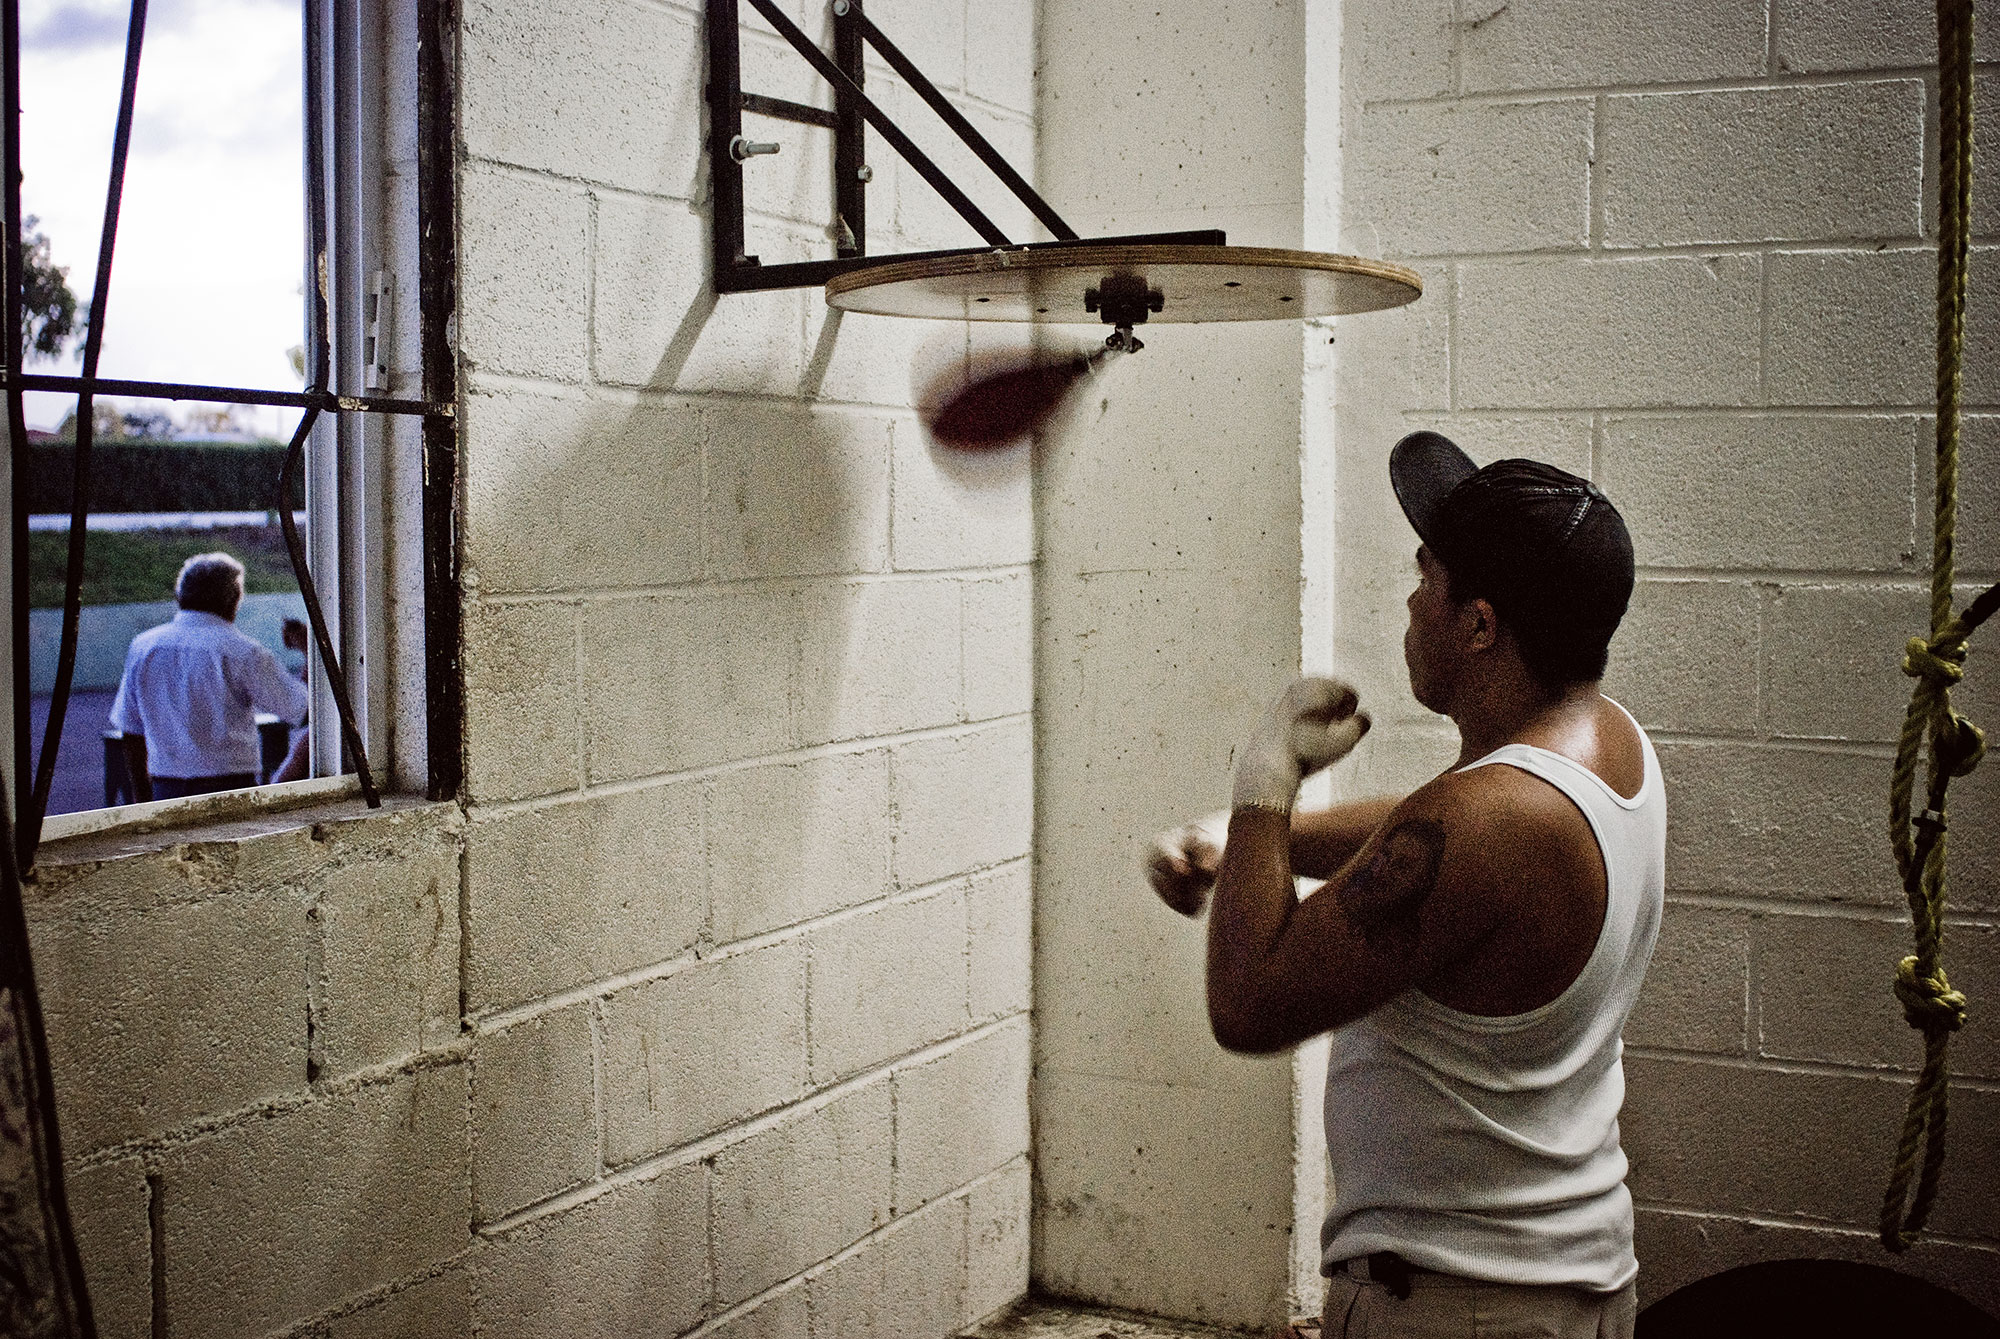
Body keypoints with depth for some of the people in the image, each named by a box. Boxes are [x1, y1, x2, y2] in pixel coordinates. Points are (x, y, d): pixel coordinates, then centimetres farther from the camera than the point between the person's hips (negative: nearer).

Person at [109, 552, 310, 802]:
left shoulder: (142, 647, 7)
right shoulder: (241, 652, -8)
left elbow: (131, 730, 12)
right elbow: (300, 709, -2)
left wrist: (143, 800, 20)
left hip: (166, 790, 4)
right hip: (229, 786, -4)